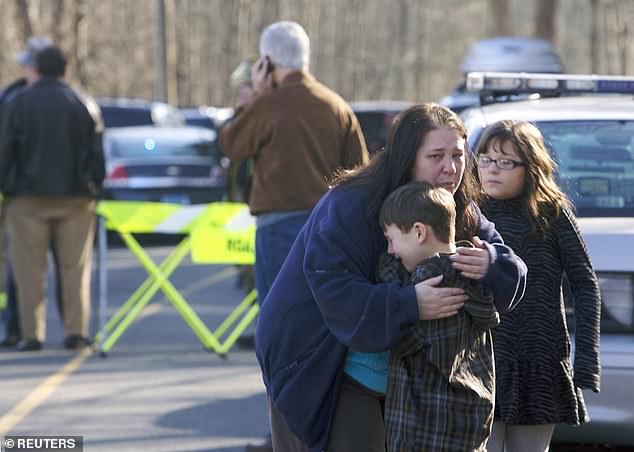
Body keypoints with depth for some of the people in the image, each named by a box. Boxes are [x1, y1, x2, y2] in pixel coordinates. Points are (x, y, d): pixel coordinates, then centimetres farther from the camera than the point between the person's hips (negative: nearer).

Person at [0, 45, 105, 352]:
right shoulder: (81, 105, 0)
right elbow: (96, 154, 3)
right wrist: (93, 189, 12)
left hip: (29, 199, -1)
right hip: (74, 199, 1)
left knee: (29, 269, 3)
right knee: (75, 268, 6)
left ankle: (32, 334, 0)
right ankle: (76, 331, 2)